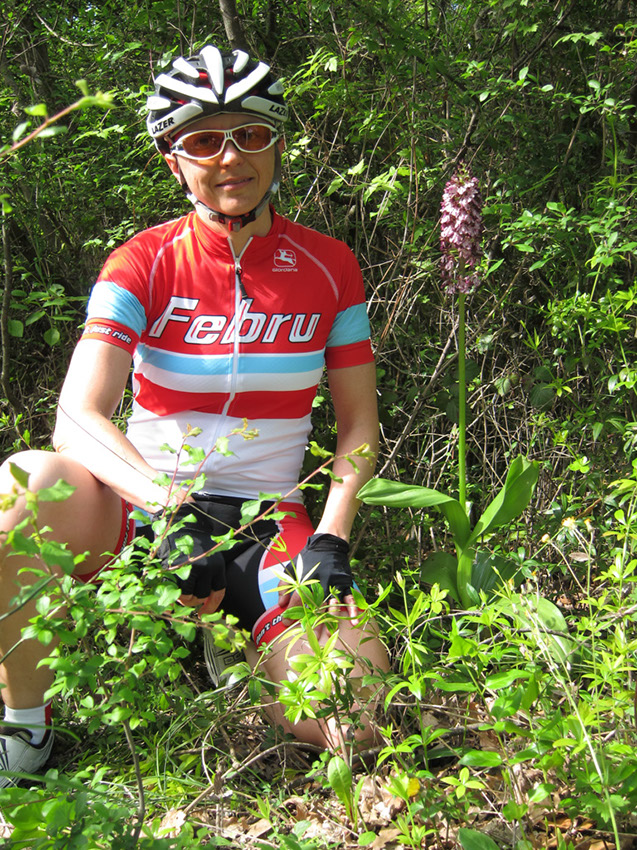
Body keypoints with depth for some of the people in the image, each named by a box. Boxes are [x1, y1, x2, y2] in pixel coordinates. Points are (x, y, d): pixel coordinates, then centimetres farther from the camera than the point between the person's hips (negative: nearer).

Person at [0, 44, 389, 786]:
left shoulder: (329, 266, 2)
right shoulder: (143, 264, -5)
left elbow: (358, 424, 6)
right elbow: (77, 417, -17)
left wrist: (329, 541, -10)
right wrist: (171, 508, -34)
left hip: (267, 523, 1)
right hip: (141, 510, -1)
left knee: (354, 719, -24)